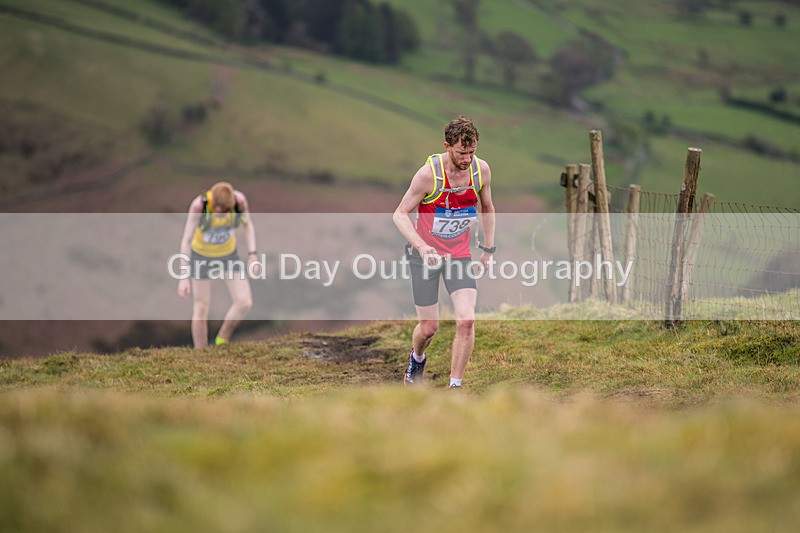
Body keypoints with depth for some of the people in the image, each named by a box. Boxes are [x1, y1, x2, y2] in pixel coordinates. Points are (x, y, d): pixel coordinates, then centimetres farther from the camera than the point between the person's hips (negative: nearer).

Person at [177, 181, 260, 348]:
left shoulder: (239, 199, -27)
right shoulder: (199, 205, -34)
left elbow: (247, 225, -6)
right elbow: (186, 239, -26)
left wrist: (253, 255, -13)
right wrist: (184, 277, -27)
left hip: (228, 253, 3)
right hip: (201, 254, -3)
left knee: (244, 303, -7)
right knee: (201, 309, 1)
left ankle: (222, 341, 19)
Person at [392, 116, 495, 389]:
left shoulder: (481, 169, -7)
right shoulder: (429, 174, -20)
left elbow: (487, 208, 12)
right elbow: (400, 214, -13)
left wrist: (488, 248, 11)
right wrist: (420, 245, -28)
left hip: (460, 255, 3)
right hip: (425, 254, -3)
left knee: (466, 320, -17)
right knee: (429, 327, 5)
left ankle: (455, 386, -7)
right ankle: (417, 358, 41)